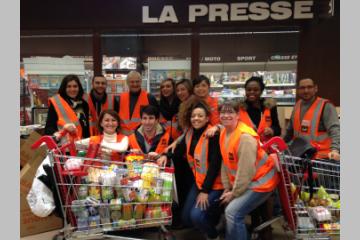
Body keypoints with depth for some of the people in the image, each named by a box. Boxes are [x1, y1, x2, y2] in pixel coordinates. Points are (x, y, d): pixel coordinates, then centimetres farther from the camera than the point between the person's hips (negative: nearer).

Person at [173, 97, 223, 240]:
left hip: (214, 184, -7)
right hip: (198, 181, 7)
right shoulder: (189, 133, 2)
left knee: (196, 216, -18)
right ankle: (214, 214, 32)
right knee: (186, 219, 9)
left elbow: (215, 165, -22)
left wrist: (205, 190, -22)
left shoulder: (213, 135, -20)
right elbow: (179, 153, 4)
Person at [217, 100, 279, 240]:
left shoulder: (245, 137, -26)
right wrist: (227, 188, 4)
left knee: (233, 212, -15)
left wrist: (234, 192, -15)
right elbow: (226, 163, 5)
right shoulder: (224, 133, 1)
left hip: (260, 181, -8)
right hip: (241, 182, 8)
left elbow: (246, 170, -25)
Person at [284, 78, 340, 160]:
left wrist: (335, 149, -34)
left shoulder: (325, 106, -9)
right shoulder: (297, 105, 11)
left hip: (320, 158, -6)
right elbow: (290, 130, 21)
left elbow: (335, 129, -20)